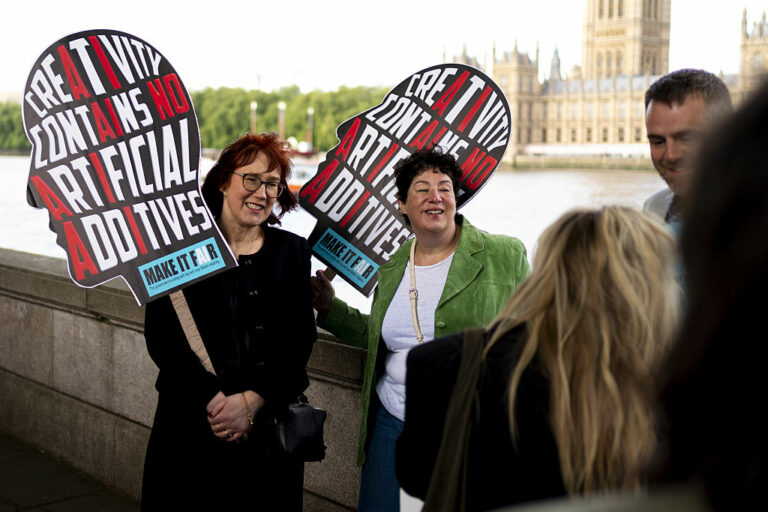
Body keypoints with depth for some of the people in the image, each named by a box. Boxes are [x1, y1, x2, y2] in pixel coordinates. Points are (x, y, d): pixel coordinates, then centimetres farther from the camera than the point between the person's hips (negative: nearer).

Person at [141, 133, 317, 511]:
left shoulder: (293, 251, 4)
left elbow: (300, 342, -2)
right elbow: (160, 337, -6)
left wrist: (252, 401, -14)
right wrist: (213, 399, -16)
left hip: (268, 426, 1)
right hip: (189, 426, -1)